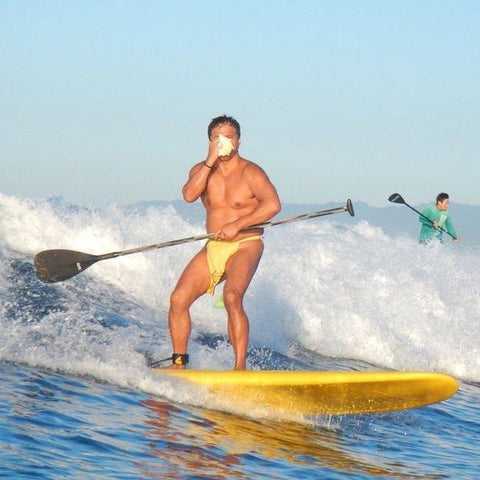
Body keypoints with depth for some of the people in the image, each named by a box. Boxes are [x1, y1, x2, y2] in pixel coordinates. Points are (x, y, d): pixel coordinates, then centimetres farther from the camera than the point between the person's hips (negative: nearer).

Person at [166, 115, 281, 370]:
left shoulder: (249, 172, -6)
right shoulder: (202, 170, 8)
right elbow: (189, 195, -13)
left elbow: (273, 205, -21)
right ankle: (179, 362, 4)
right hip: (213, 248, 6)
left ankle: (240, 367, -30)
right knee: (178, 298, -8)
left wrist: (237, 225, -23)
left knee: (232, 296, -29)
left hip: (245, 246, -5)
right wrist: (211, 161, -17)